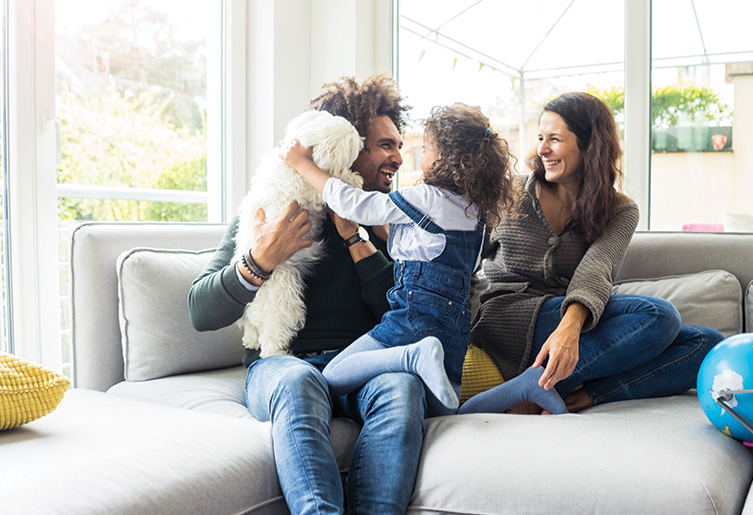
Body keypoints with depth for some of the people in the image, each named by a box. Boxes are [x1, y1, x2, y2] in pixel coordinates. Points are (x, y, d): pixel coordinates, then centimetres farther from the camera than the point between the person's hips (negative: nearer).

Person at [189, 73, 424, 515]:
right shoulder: (267, 209, 8)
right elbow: (202, 314, 2)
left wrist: (355, 236, -4)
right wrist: (260, 261, -16)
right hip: (282, 362, -1)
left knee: (401, 384, -32)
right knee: (297, 381, -36)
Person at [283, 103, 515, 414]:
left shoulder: (425, 199, -9)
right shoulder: (474, 210, 14)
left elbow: (354, 204, -5)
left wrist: (303, 165, 5)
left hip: (417, 314, -8)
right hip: (456, 327, 8)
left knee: (331, 379, -8)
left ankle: (416, 355, -24)